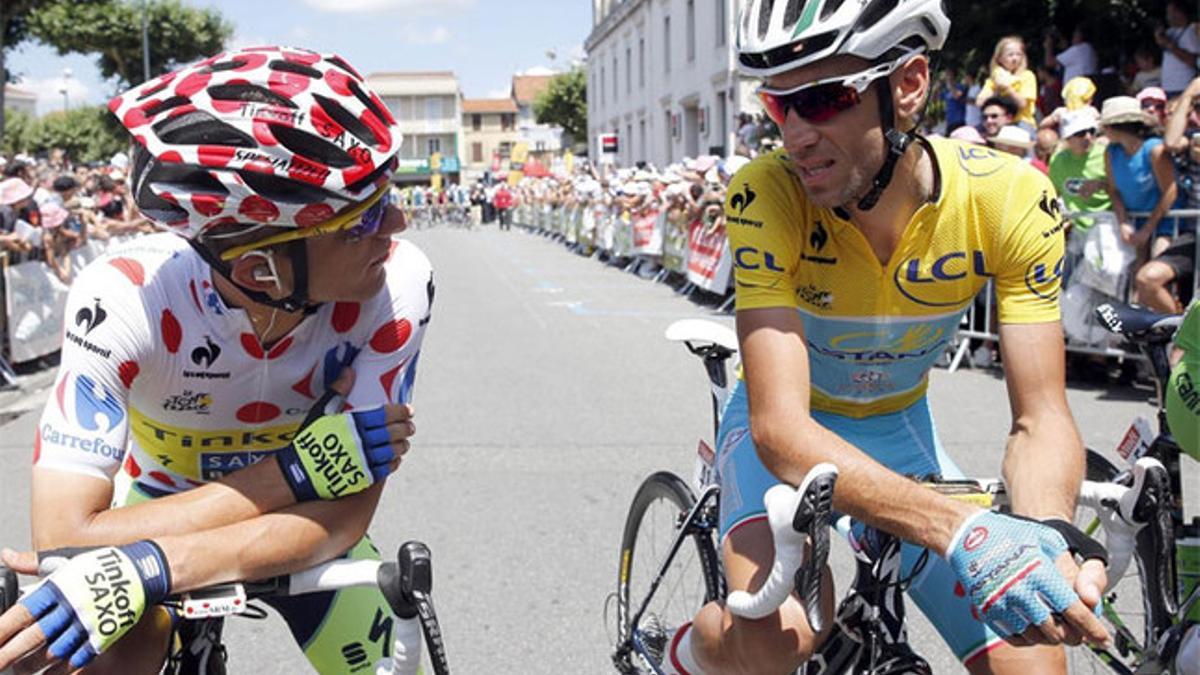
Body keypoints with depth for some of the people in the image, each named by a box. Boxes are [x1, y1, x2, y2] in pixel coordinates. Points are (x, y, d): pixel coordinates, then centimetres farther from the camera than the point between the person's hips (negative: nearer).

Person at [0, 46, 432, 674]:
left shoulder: (396, 283, -30)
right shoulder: (123, 299, -32)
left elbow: (347, 513, -30)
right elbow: (66, 537, -35)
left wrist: (142, 568, -43)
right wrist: (300, 469, -37)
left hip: (302, 528, 2)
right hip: (160, 507, -1)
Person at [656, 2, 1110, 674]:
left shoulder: (1012, 197, -24)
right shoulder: (766, 195, -30)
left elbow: (1041, 417, -22)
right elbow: (781, 427, -37)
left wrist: (1049, 536, -44)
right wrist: (959, 529, -51)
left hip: (898, 424, 3)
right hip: (788, 425, -3)